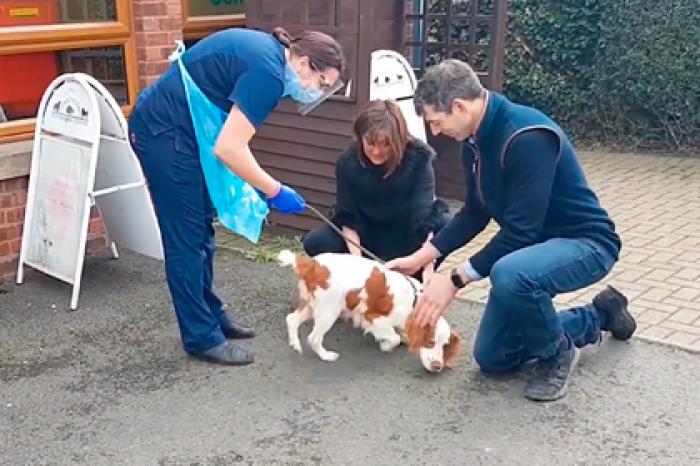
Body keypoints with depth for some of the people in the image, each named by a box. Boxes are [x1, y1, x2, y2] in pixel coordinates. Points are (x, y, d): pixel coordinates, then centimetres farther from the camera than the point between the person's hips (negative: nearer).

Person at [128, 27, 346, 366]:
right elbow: (228, 148, -25)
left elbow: (230, 137, 13)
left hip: (169, 127, 10)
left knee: (200, 229, 15)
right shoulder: (268, 72, -20)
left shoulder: (266, 51, 9)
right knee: (187, 237, -4)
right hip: (163, 132, -10)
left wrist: (257, 183, 11)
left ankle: (211, 314, 27)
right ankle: (202, 337, 6)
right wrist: (274, 191, -14)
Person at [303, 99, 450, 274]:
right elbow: (347, 218, -14)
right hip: (369, 235, 1)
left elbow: (424, 210, -29)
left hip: (410, 234, -1)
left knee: (446, 226, -31)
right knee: (315, 242, -21)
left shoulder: (418, 156, -22)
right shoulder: (347, 162, -17)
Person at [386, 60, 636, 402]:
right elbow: (474, 214, 10)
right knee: (491, 358, 12)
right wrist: (420, 257, 3)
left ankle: (557, 353, -9)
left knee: (508, 274, -42)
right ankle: (597, 316, 27)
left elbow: (519, 231, -31)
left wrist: (456, 280, -26)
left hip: (585, 243, -9)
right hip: (532, 245, 9)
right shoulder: (475, 142, -1)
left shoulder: (528, 138, -30)